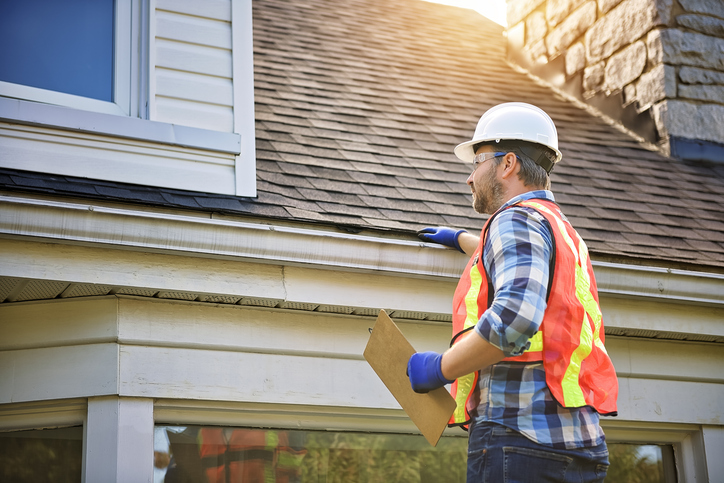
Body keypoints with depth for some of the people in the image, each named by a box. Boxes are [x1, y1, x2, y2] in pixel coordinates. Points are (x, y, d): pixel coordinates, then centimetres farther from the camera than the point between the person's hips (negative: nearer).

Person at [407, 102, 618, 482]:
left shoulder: (518, 220, -5)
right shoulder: (562, 232, 25)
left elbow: (514, 317, -25)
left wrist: (441, 368, -13)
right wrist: (462, 239, 66)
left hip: (521, 441, -10)